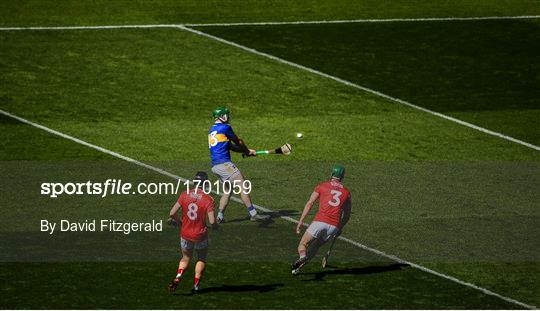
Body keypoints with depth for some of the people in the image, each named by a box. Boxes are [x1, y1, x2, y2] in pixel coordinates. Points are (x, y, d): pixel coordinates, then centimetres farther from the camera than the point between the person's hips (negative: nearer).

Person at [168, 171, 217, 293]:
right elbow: (212, 221, -19)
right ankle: (196, 284, 19)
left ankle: (178, 276, -4)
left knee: (185, 259, 22)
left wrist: (178, 222, 13)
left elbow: (172, 213, -7)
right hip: (201, 235, -2)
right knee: (201, 259, 23)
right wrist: (215, 226, 4)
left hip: (185, 234, 2)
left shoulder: (184, 195, -7)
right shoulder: (208, 199, -15)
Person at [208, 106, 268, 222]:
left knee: (228, 189, 18)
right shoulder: (225, 127, -5)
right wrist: (247, 151, 27)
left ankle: (220, 216, 11)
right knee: (242, 186, -10)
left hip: (214, 165, 9)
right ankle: (253, 213, -16)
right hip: (224, 163, -9)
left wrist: (246, 151, 18)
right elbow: (238, 142, 8)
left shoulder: (212, 130, 20)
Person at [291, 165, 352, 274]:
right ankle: (299, 266, 4)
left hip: (320, 221, -3)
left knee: (303, 244, 5)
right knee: (316, 245, 20)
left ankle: (302, 257, -29)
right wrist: (340, 228, 35)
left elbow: (309, 204, 3)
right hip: (334, 226, 3)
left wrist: (301, 221, 2)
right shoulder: (346, 192, 18)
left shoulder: (322, 186, 11)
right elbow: (347, 214, 23)